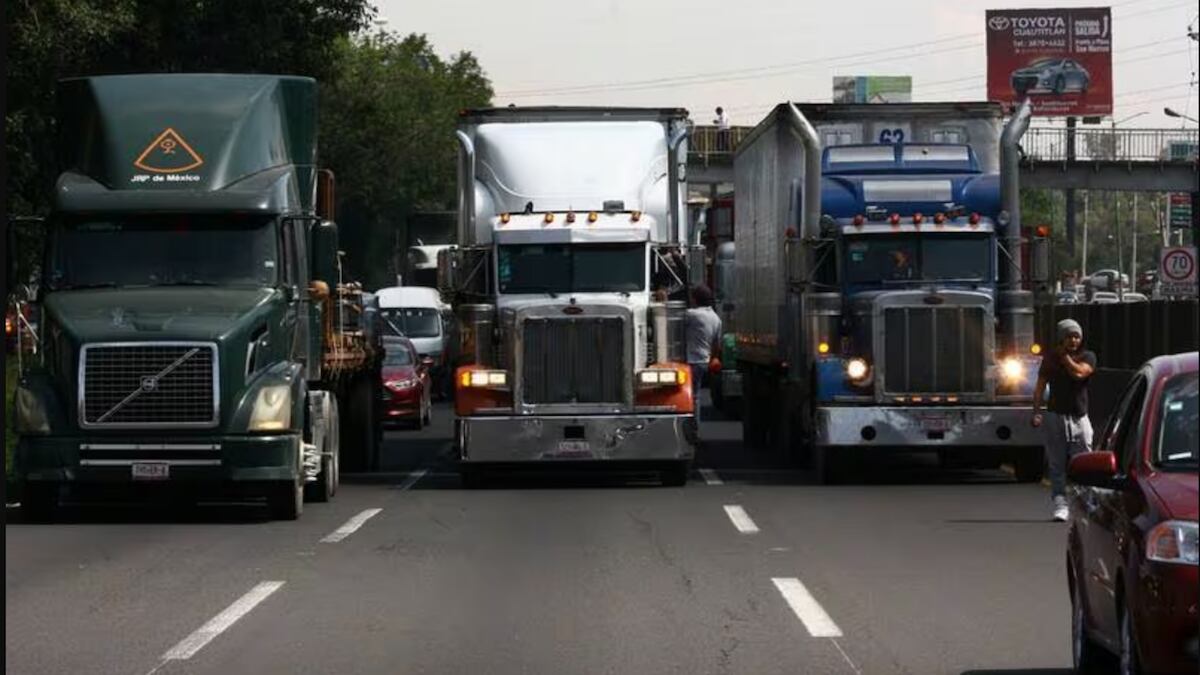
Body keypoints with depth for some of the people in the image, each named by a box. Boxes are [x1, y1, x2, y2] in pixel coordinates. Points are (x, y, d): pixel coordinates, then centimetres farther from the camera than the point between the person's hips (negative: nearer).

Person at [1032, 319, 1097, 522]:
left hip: (1079, 417, 0)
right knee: (1057, 465, -1)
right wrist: (1036, 412, -7)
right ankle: (1060, 505, -1)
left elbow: (1078, 372, -15)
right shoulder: (1051, 358, 8)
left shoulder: (1088, 357, 6)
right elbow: (1040, 387, 5)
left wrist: (1064, 356, -3)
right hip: (1056, 416, 0)